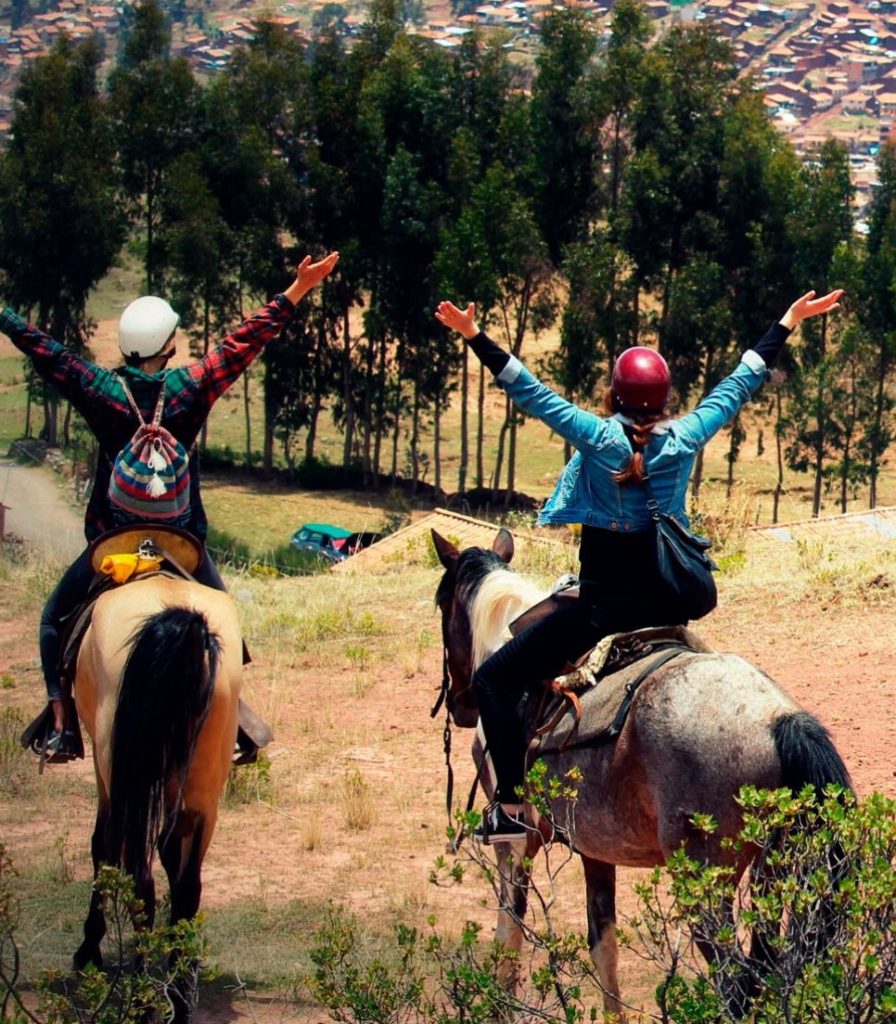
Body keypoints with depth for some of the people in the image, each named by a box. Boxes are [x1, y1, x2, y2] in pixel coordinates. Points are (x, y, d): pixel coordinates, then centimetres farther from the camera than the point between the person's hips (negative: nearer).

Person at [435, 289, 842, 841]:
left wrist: (475, 336, -8)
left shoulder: (599, 438, -11)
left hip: (603, 604, -5)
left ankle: (512, 805, -13)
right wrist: (788, 323, 19)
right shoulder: (684, 440, -2)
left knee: (494, 679, 1)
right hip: (666, 604, 5)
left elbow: (532, 392, -11)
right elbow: (741, 383, 9)